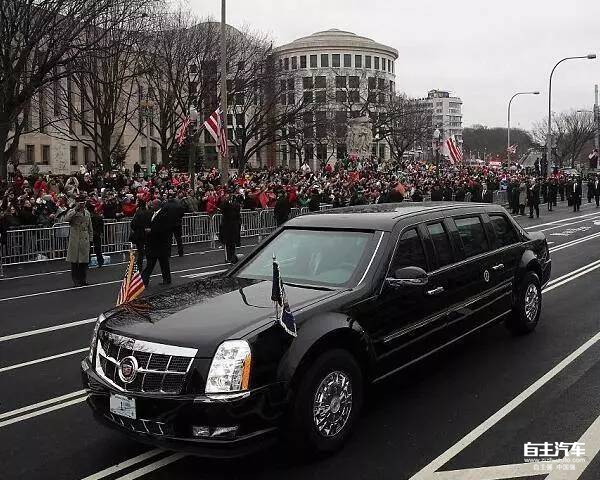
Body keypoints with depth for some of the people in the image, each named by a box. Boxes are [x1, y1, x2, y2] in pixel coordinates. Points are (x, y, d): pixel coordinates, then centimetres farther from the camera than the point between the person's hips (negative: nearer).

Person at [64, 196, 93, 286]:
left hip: (85, 239, 4)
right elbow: (66, 218, -25)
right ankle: (76, 280, 7)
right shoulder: (72, 212, -2)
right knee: (74, 261, 0)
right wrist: (76, 209, -20)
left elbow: (90, 227, 18)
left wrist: (90, 237, 13)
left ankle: (83, 279, 19)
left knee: (84, 260, 9)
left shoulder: (87, 213, 12)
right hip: (75, 239, -4)